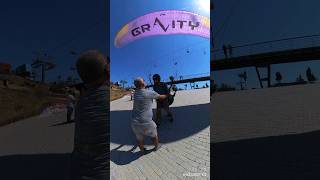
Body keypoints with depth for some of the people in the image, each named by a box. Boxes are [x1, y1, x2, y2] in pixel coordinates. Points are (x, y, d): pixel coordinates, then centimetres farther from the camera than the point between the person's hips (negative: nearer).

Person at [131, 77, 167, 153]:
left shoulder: (135, 93, 5)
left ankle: (142, 150, 45)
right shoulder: (150, 93, -11)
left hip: (135, 123, 4)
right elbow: (161, 97, 8)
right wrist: (166, 95, 30)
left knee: (140, 139, 24)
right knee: (154, 135, 25)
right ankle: (156, 147, 47)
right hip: (146, 123, -4)